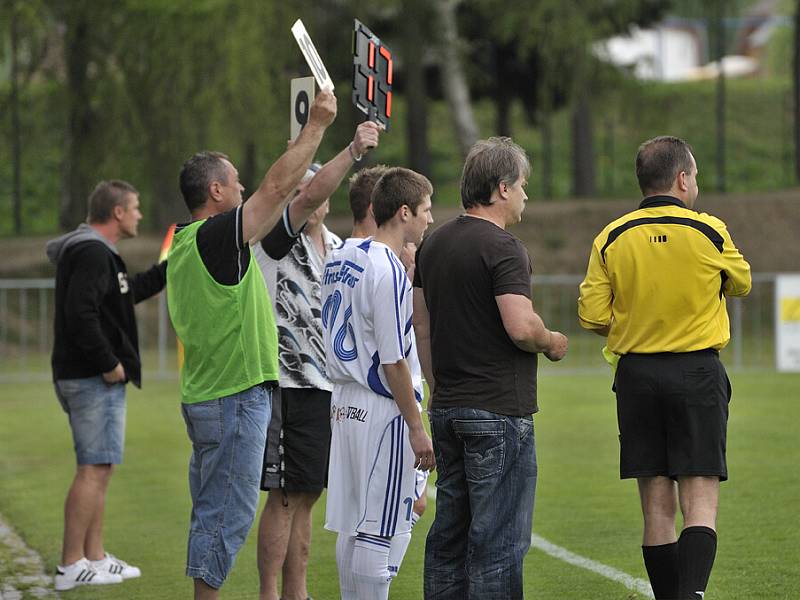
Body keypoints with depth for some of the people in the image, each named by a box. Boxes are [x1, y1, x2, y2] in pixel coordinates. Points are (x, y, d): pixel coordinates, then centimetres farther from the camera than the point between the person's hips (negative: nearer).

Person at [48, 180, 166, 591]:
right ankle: (71, 567, -10)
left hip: (92, 377, 11)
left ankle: (94, 557, 20)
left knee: (100, 468, 15)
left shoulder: (93, 252, 18)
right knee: (94, 468, -10)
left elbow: (130, 292, 33)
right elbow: (80, 313, -27)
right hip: (93, 380, -11)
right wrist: (108, 363, -22)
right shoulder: (93, 254, -16)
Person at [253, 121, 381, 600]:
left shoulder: (337, 247, 16)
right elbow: (308, 199, -28)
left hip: (325, 383, 7)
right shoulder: (276, 237, -7)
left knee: (306, 494, 11)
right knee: (285, 495, -7)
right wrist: (353, 152, -37)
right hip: (287, 383, -7)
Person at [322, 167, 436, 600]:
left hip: (344, 402, 9)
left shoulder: (339, 260, 11)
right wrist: (417, 430, -13)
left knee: (352, 526, 13)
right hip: (382, 408, -9)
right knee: (377, 532, -5)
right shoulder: (389, 272, -16)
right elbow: (393, 362, -17)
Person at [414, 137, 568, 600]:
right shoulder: (502, 248, -14)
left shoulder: (434, 244, 13)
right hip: (499, 412, -8)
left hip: (448, 407, 8)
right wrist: (552, 343, -3)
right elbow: (521, 327, -23)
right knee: (499, 539, -5)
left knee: (450, 532, 12)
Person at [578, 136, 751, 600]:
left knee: (657, 507, 8)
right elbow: (741, 284, 13)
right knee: (701, 504, -5)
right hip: (698, 374, -3)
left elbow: (592, 315, -2)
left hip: (636, 373, 3)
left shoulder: (612, 238, 0)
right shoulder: (709, 232, -5)